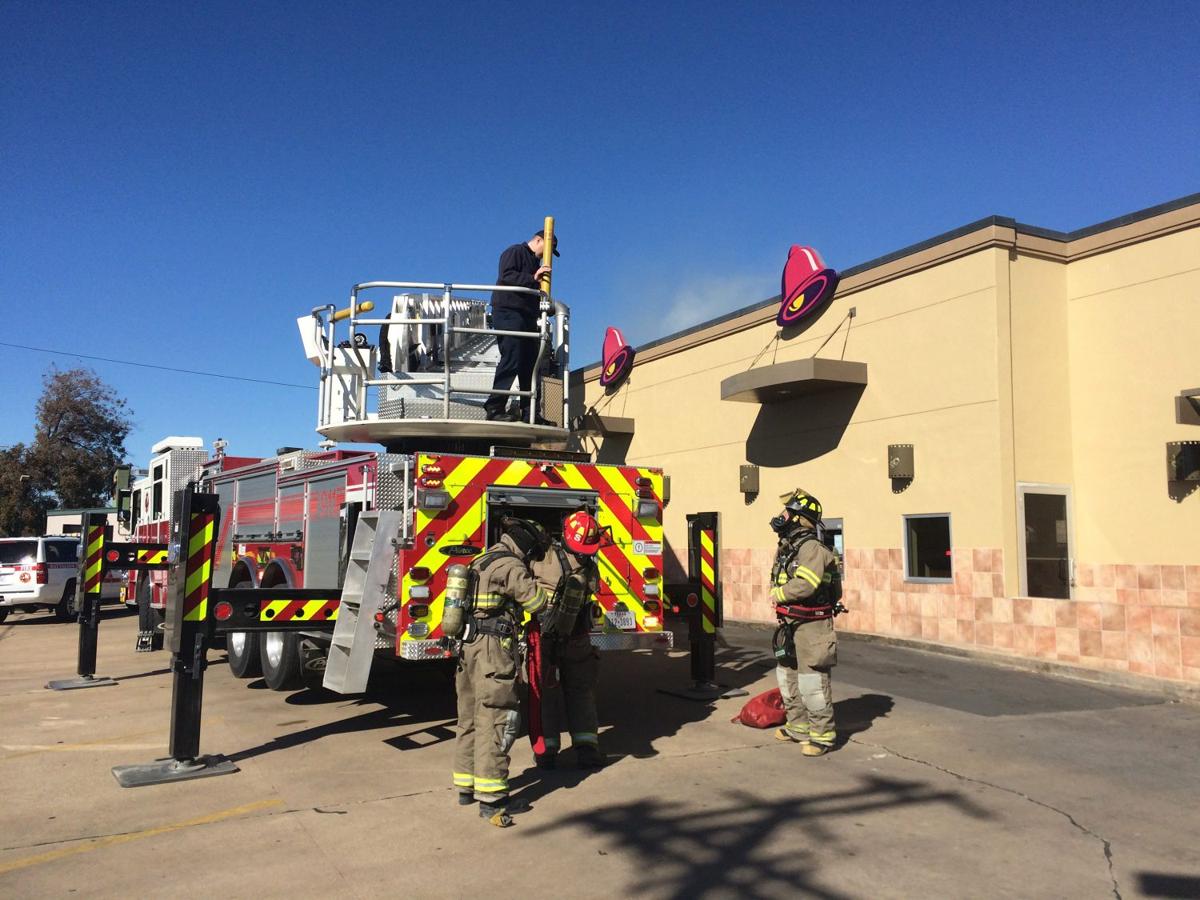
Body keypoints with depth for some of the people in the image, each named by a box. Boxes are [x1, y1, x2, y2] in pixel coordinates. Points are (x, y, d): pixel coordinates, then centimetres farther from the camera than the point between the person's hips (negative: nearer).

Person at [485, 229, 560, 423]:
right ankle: (495, 408, -15)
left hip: (527, 317, 9)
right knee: (510, 361, -16)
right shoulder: (514, 252, 1)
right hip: (509, 314, -9)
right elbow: (507, 276, -15)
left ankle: (529, 412, 7)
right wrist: (532, 278, -20)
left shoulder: (535, 263, 28)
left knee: (530, 364, 5)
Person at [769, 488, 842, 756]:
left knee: (812, 681, -6)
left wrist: (779, 594, -16)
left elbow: (806, 584, -32)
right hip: (791, 624, 10)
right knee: (788, 676, 18)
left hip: (811, 626, -10)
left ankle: (822, 735, 6)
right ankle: (798, 727, 31)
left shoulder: (811, 548, -19)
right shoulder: (786, 548, 11)